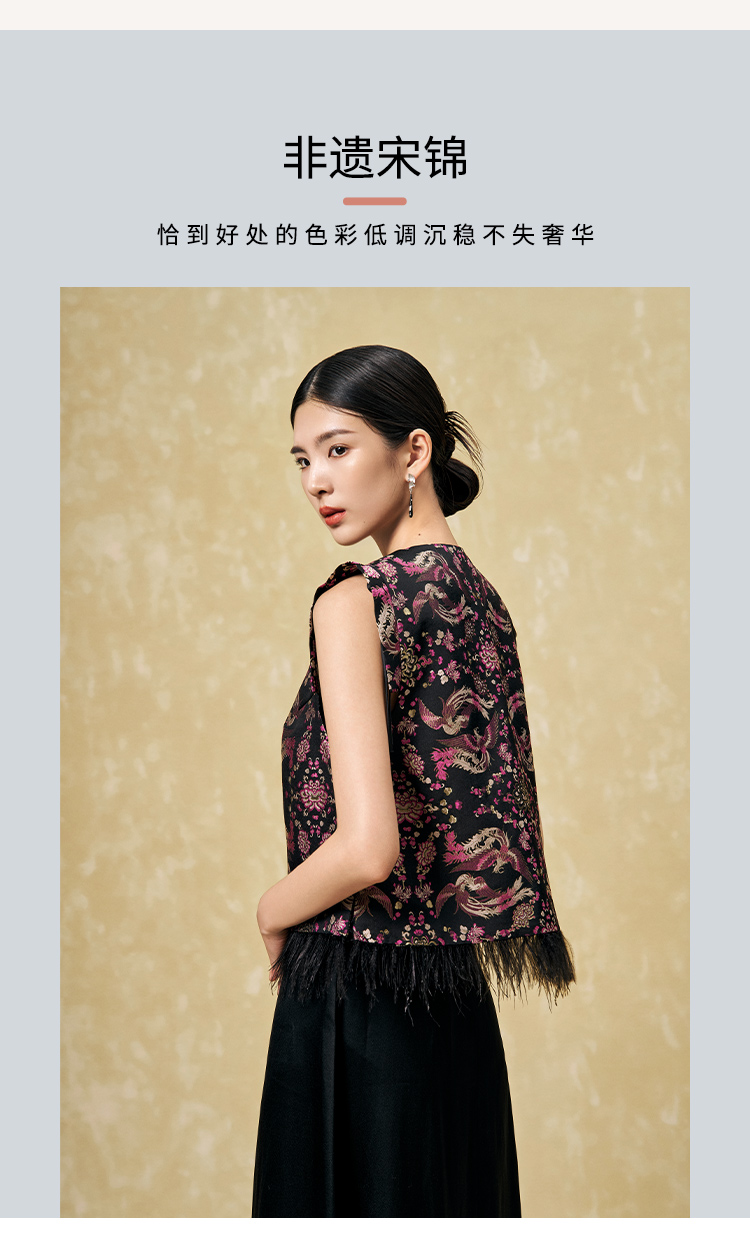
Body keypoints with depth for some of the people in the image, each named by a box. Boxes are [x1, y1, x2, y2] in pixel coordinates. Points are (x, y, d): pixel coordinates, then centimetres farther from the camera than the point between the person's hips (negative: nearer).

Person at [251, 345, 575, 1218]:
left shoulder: (354, 603, -17)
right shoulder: (482, 599, 7)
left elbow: (365, 848, -24)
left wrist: (272, 915, -6)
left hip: (358, 996, -8)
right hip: (457, 995, 8)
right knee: (454, 1206, 20)